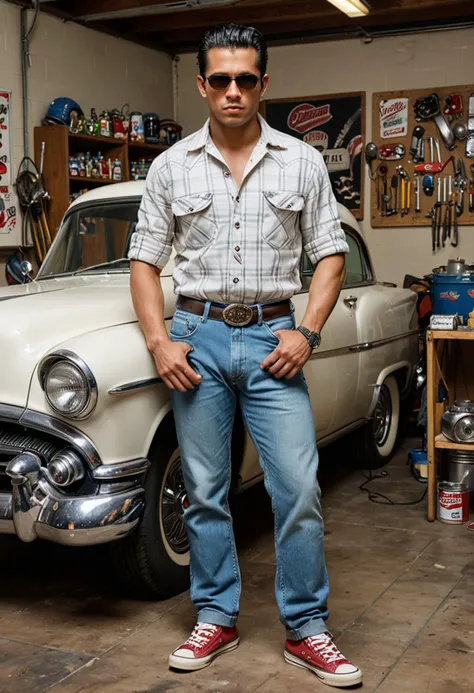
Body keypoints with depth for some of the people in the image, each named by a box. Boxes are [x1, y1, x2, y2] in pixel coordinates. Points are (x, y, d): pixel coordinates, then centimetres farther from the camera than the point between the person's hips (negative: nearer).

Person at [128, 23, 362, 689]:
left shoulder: (302, 162, 4)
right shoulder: (171, 167, 5)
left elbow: (330, 256, 5)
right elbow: (145, 261, 7)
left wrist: (307, 332, -8)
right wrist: (159, 342, -5)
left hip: (272, 337, -1)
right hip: (198, 337, 1)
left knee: (299, 489, -3)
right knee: (205, 491, 7)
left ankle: (306, 630, 11)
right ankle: (216, 618, 22)